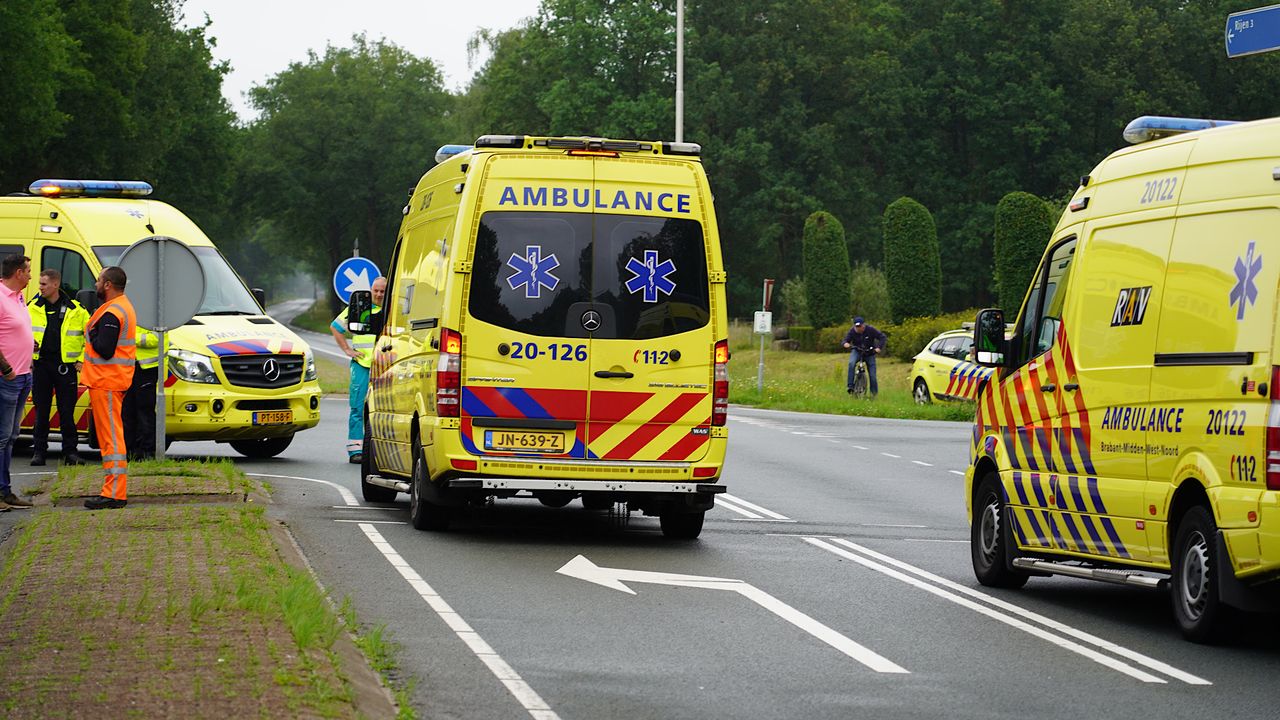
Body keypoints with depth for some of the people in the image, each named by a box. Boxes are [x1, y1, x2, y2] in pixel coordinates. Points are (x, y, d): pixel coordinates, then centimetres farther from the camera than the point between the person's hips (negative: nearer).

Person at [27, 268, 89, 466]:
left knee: (67, 411, 1)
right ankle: (39, 451, 10)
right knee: (41, 411, 4)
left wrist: (82, 360, 1)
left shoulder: (76, 310, 1)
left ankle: (70, 452, 7)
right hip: (41, 364, 2)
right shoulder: (32, 308, 6)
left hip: (66, 366, -2)